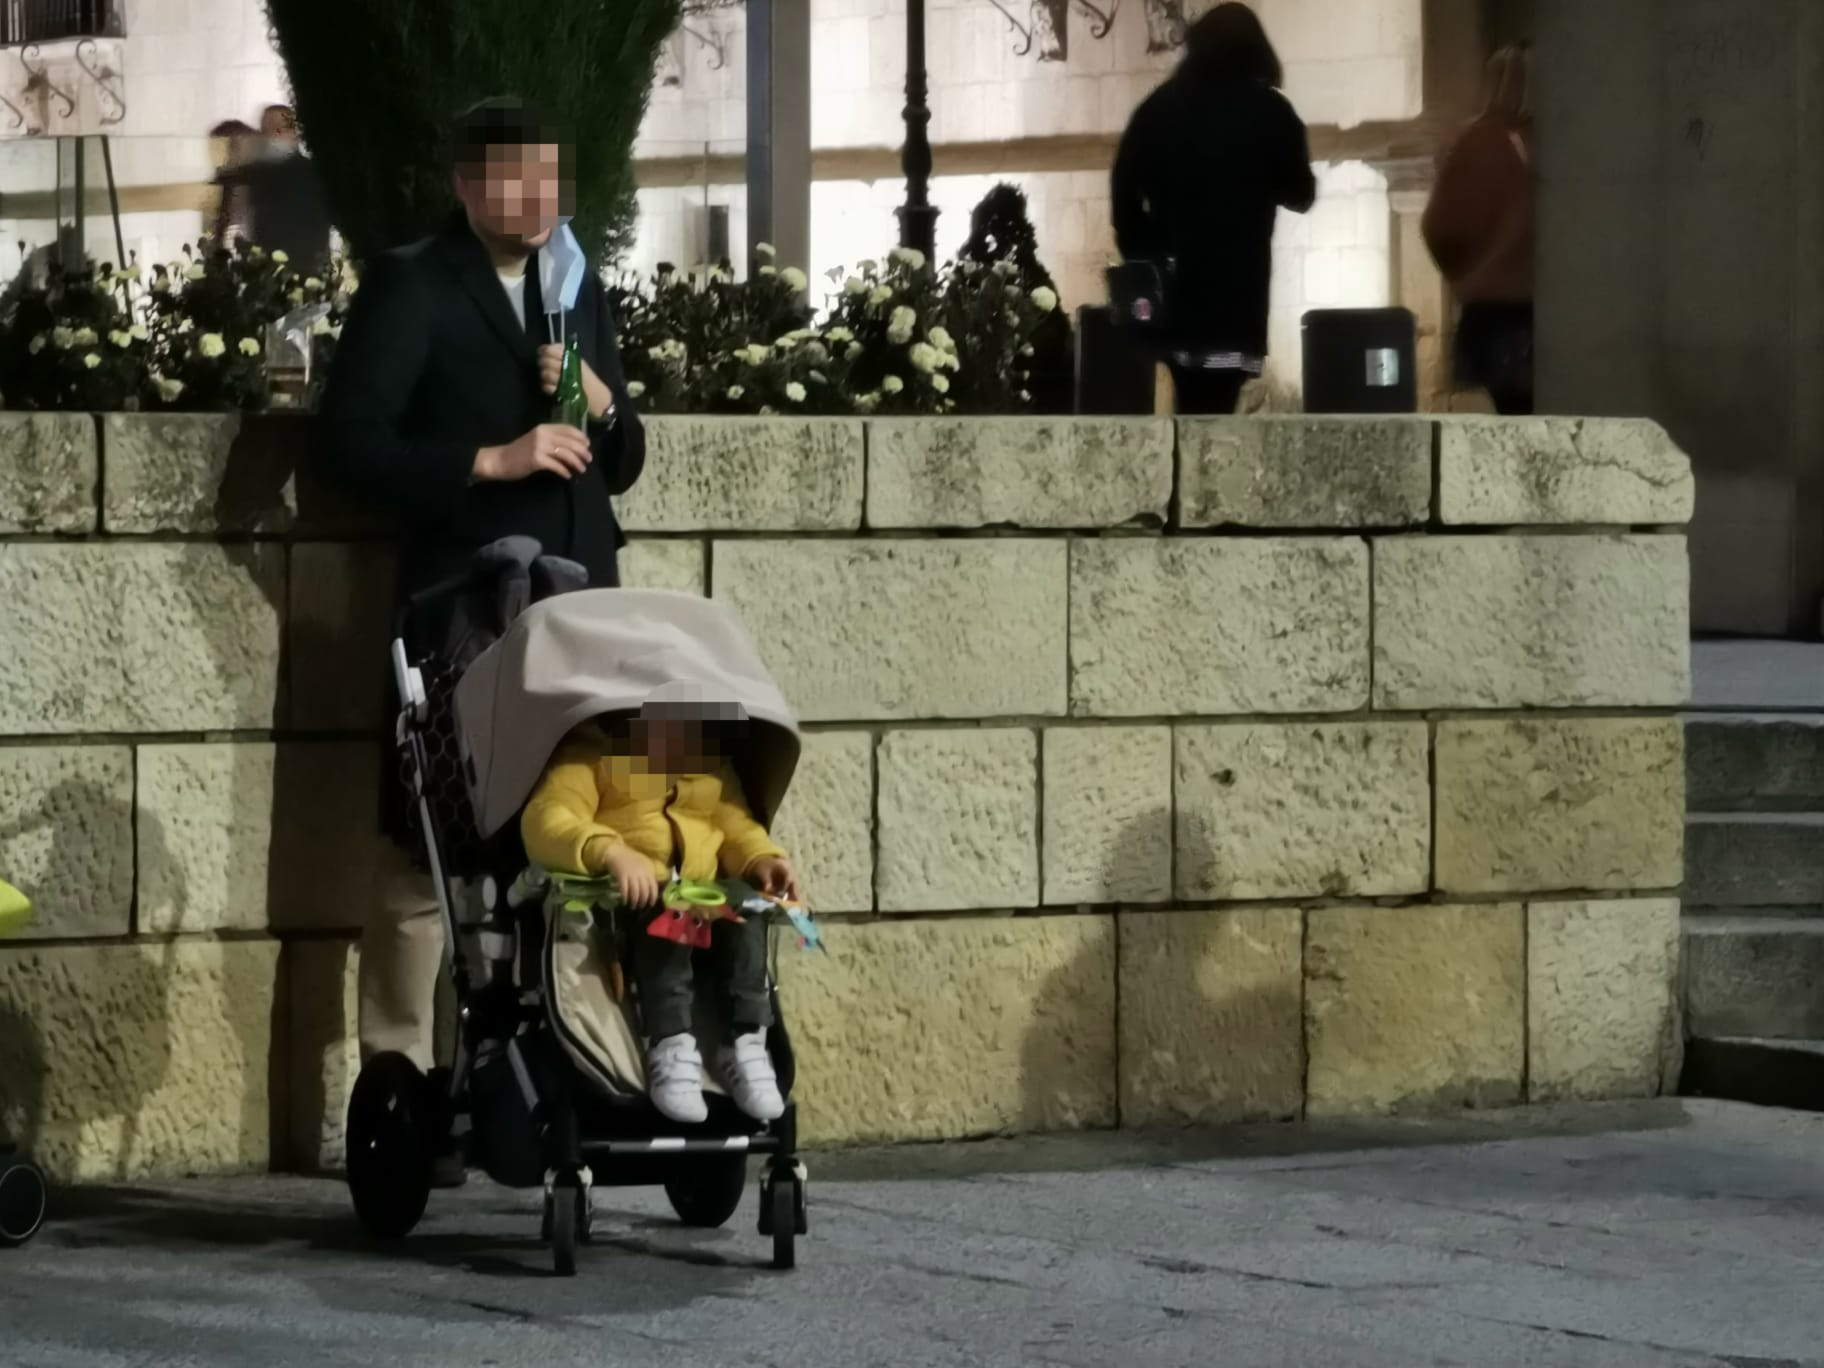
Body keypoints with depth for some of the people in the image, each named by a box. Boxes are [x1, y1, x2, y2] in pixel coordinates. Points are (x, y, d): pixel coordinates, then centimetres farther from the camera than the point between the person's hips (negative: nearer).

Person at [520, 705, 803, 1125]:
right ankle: (672, 1045, -45)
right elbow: (546, 820, -14)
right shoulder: (589, 754, 0)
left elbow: (737, 828, 15)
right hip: (625, 900, -4)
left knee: (743, 902, -29)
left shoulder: (712, 766, 19)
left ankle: (744, 1042, -32)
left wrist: (762, 860, -9)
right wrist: (611, 852, -33)